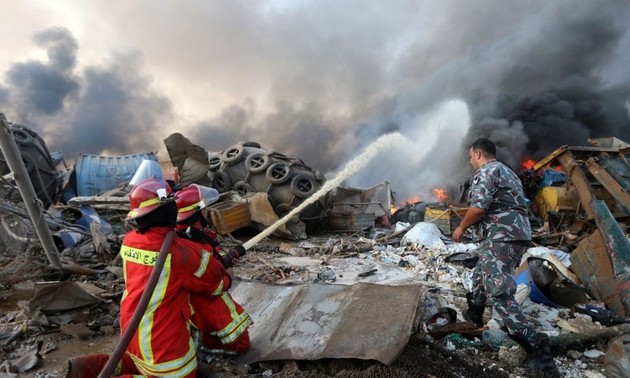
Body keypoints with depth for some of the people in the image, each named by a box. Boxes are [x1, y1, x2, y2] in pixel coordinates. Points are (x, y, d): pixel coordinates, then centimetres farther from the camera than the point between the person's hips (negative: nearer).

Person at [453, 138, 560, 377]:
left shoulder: (485, 172, -8)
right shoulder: (507, 172, 24)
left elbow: (478, 208, -20)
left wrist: (461, 228, -4)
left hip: (501, 238, -11)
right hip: (516, 235, 11)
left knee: (499, 294, -12)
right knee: (480, 276, 27)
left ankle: (537, 350, -15)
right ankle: (474, 315, 43)